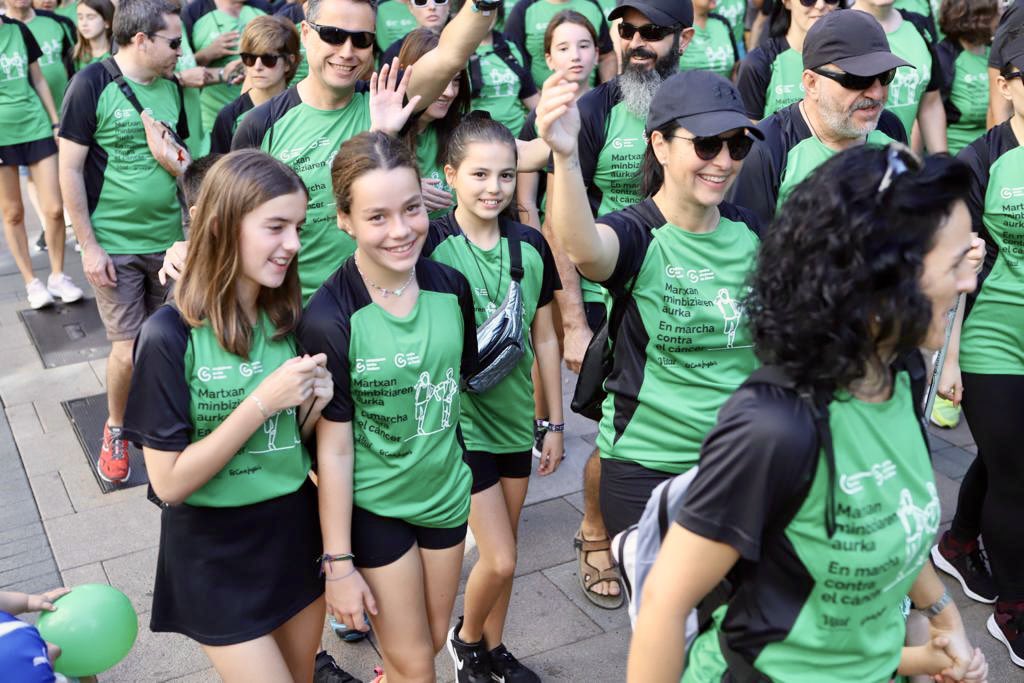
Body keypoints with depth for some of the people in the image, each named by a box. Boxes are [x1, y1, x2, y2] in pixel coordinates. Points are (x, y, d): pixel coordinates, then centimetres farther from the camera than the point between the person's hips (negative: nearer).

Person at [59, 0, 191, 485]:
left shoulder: (171, 87, 4)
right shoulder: (92, 84, -11)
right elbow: (70, 170, -9)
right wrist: (88, 245, -12)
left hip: (169, 240, 5)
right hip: (115, 245, -5)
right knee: (128, 351, -3)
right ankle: (115, 430, 22)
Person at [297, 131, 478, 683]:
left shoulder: (451, 287, -9)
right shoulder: (329, 318, -22)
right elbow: (334, 447, -18)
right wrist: (338, 563, -13)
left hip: (446, 490, 5)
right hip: (373, 507, -4)